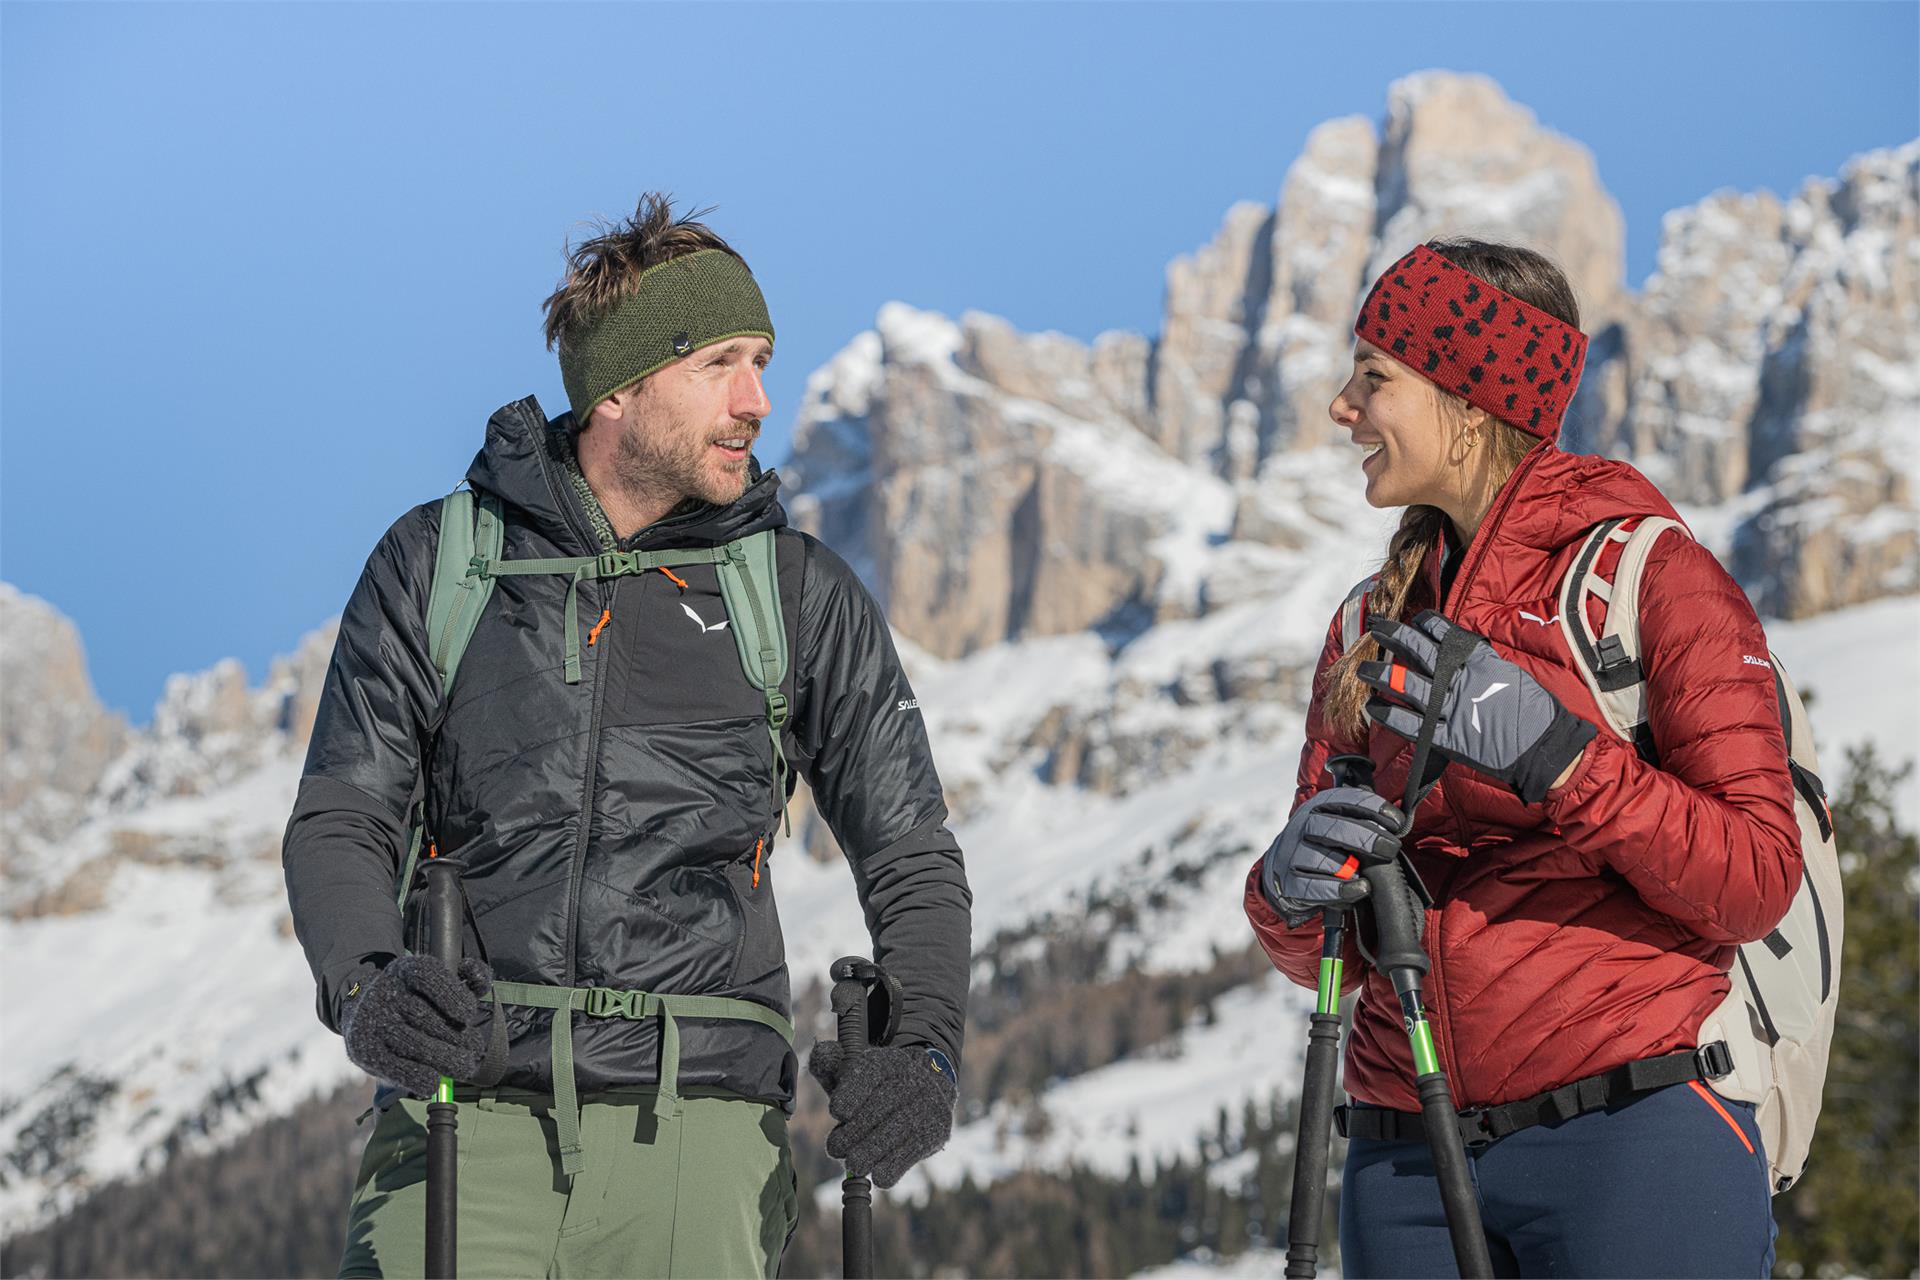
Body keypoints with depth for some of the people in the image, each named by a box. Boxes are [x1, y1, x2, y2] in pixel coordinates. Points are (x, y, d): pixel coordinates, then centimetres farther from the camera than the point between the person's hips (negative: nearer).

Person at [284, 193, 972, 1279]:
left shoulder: (804, 598, 11)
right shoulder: (436, 565, 9)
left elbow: (913, 861, 14)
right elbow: (339, 824, 7)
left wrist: (925, 1048, -5)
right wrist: (367, 986, -15)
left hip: (696, 1137, 1)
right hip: (470, 1127, -1)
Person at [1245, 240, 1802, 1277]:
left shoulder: (1653, 576, -2)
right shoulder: (1372, 626, 15)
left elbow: (1755, 882, -10)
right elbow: (1317, 955, 15)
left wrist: (1552, 754, -21)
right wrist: (1293, 889, -8)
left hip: (1632, 1144, -5)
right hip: (1406, 1169, 5)